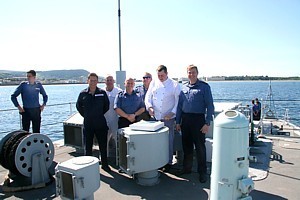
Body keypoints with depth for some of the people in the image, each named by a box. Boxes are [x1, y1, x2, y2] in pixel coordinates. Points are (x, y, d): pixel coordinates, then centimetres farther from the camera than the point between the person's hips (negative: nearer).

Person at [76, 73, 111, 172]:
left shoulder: (102, 93, -1)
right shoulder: (83, 94, 0)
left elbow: (106, 106, 10)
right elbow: (78, 106, 13)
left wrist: (100, 114, 7)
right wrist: (85, 115, 7)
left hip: (101, 123, 0)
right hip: (88, 124, 0)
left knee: (103, 145, 8)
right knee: (88, 146, 10)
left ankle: (104, 164, 24)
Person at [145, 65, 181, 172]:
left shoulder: (174, 84, 0)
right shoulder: (153, 83, 10)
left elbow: (178, 100, -2)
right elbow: (148, 96, 11)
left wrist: (172, 112, -12)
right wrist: (149, 107, -8)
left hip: (168, 118, -3)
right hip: (155, 117, 3)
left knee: (168, 140, 3)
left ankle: (168, 162, 17)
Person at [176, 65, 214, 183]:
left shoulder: (204, 87, -3)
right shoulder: (183, 87, 11)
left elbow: (210, 106, -6)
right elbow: (179, 105, 14)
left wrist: (207, 123, -13)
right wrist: (178, 122, 10)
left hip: (198, 119, -5)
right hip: (185, 119, 5)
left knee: (200, 147, 2)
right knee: (186, 145, 14)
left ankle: (202, 172, 16)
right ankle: (187, 168, 30)